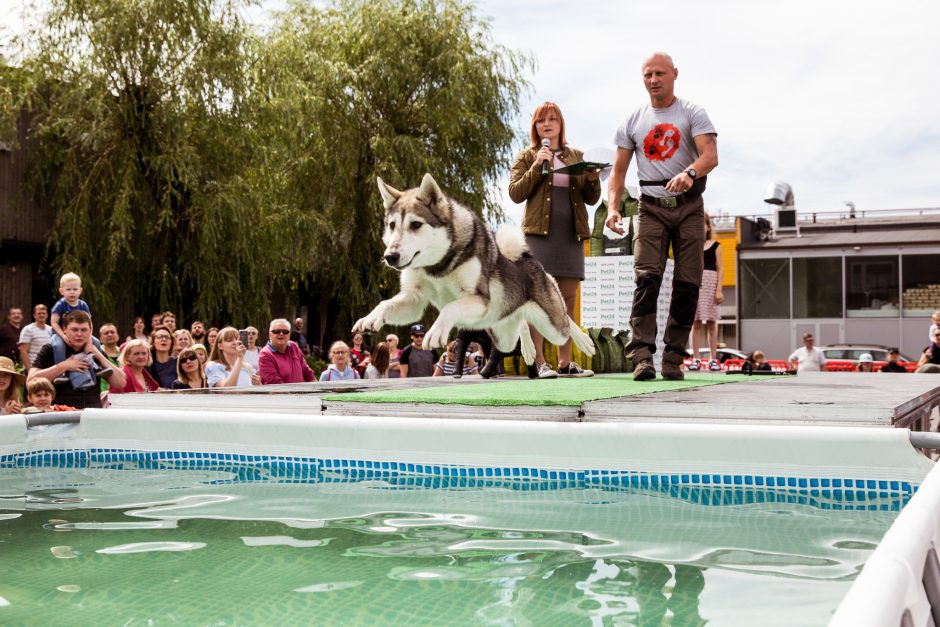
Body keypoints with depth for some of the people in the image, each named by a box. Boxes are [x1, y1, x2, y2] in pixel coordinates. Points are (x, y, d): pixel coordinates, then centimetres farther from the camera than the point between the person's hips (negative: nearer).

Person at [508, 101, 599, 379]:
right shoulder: (527, 157, 10)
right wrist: (537, 167, -11)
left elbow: (591, 198, 15)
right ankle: (537, 362, -7)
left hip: (571, 235, 4)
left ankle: (565, 362, 9)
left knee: (568, 298, 4)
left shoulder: (576, 157, 18)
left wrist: (592, 178, -5)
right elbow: (515, 193, -1)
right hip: (539, 233, -4)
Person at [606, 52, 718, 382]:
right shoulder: (633, 122, 12)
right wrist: (612, 207, -7)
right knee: (647, 277, -15)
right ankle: (642, 356, -23)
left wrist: (690, 172, -34)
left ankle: (673, 359, 4)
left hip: (688, 206, -1)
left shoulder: (692, 113, 4)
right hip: (651, 208, 1)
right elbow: (618, 170, 11)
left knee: (687, 283, -3)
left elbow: (710, 155, -11)